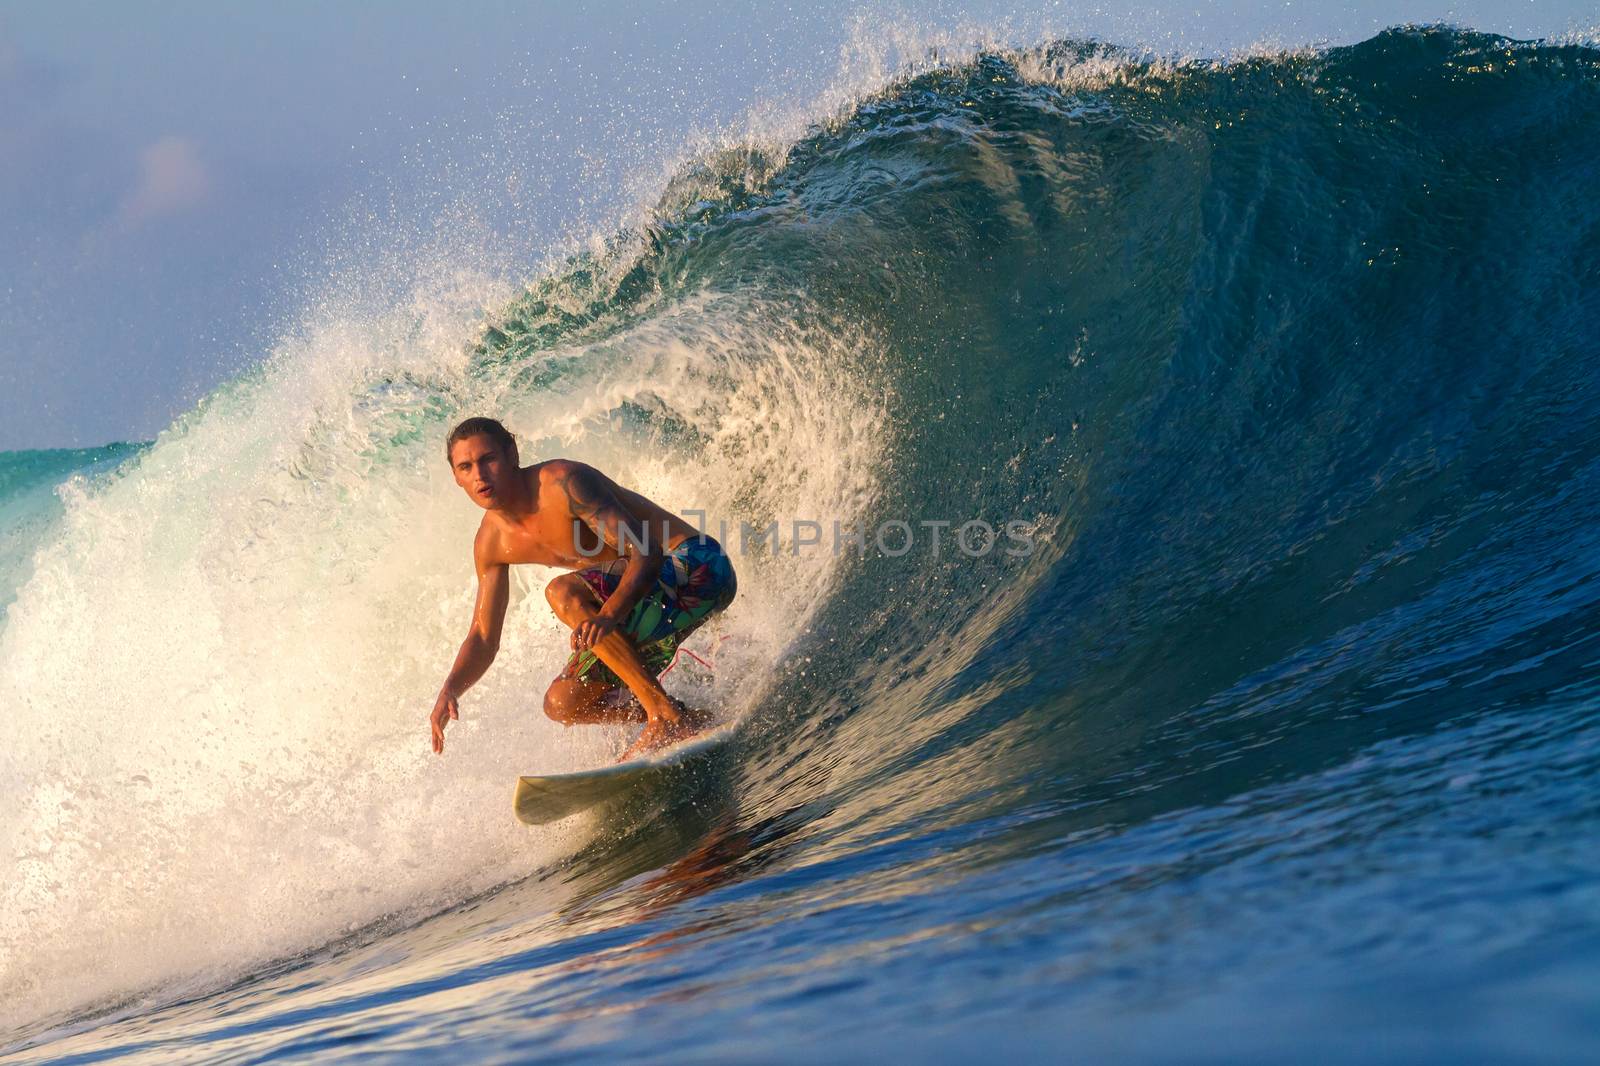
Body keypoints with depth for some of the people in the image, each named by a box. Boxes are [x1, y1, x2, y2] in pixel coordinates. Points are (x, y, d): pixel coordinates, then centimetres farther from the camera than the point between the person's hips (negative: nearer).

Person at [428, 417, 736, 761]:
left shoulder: (563, 483, -22)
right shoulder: (491, 543, 2)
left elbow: (647, 553, -30)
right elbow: (483, 638, 9)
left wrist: (609, 614, -47)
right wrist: (450, 690, -11)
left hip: (696, 567, -9)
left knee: (564, 593, -30)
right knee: (563, 704, 2)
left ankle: (666, 715, -26)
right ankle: (691, 719, 8)